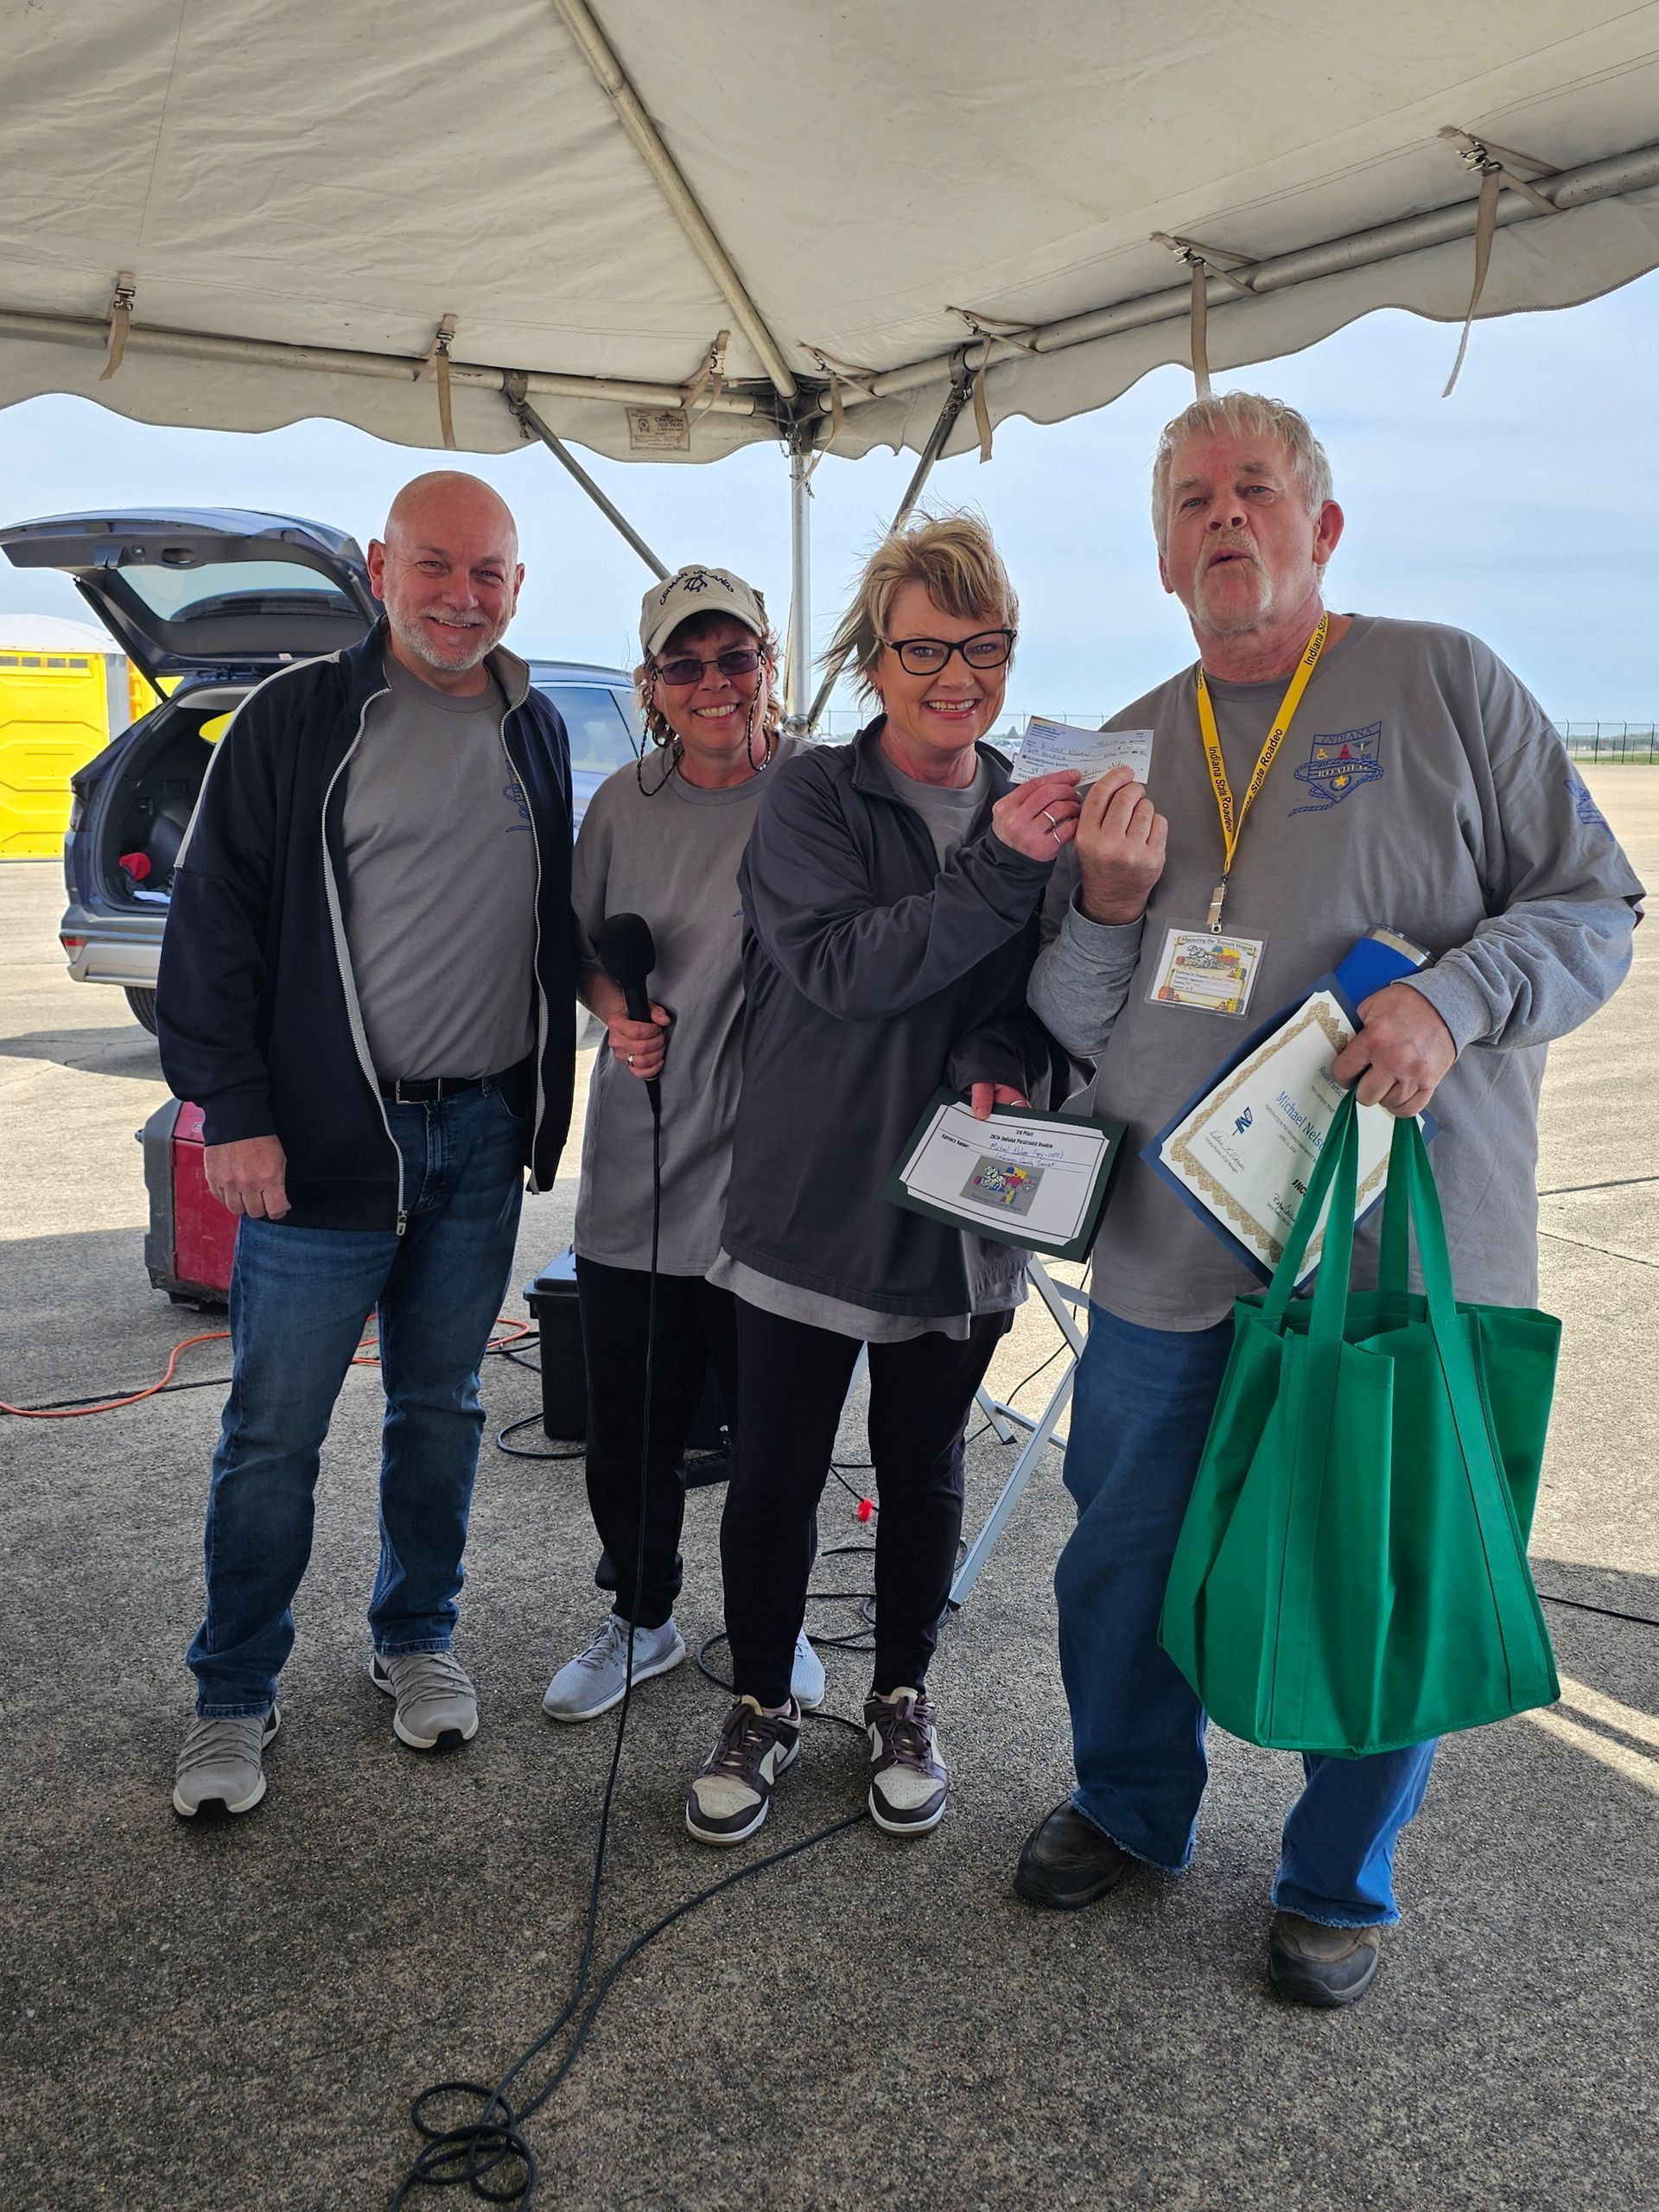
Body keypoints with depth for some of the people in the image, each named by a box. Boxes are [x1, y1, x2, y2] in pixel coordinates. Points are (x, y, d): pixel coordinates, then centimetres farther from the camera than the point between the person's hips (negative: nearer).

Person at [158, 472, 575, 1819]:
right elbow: (214, 919, -5)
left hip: (482, 1138, 4)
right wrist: (235, 1111, -11)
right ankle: (236, 1698, 21)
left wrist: (546, 1101, 10)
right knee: (273, 1436, 4)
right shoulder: (298, 720, -4)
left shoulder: (535, 732, 10)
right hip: (323, 1140, -4)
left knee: (442, 1407, 16)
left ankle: (417, 1641, 34)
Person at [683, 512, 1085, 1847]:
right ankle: (763, 1708, 31)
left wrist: (993, 1066, -14)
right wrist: (998, 871, -27)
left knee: (924, 1472, 16)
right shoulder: (813, 798, -5)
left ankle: (902, 1700, 37)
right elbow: (839, 965, -20)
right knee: (776, 1474, 9)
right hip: (811, 1202, -2)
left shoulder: (1033, 813, 5)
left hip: (957, 1213, 3)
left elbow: (1039, 994, 8)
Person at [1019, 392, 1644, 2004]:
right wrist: (1105, 909, -9)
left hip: (1402, 1251, -3)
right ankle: (1131, 1807, 43)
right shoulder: (1124, 752, 10)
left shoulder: (1444, 684, 0)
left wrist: (1452, 995, -19)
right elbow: (1075, 1025, 11)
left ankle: (1339, 1882, 35)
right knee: (1124, 1550, 16)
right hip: (1170, 1252, 4)